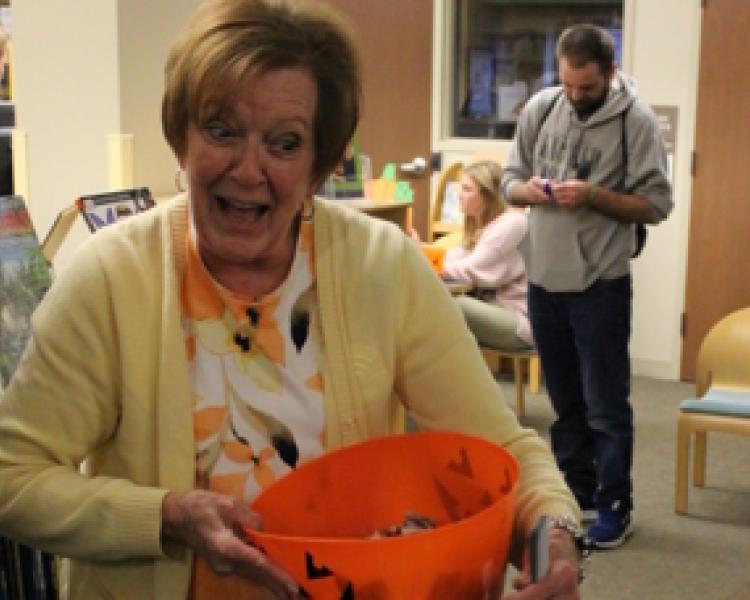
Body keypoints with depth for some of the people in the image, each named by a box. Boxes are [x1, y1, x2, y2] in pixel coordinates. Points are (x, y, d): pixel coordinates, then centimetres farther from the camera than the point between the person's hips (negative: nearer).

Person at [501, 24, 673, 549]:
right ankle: (576, 491, 31)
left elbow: (656, 205, -10)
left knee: (605, 404, 3)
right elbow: (510, 180, 9)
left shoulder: (636, 120, -10)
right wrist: (528, 190, -13)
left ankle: (614, 506, 17)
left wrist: (593, 195, -22)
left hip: (601, 284, -4)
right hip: (544, 279, 5)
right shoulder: (540, 108, 2)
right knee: (565, 398, 17)